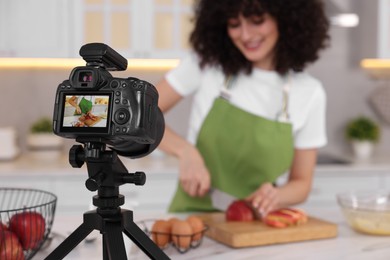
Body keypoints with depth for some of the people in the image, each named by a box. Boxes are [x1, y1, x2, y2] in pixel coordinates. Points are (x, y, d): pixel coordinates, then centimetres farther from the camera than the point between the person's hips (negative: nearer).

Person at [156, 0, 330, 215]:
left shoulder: (310, 93, -3)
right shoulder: (206, 63, -5)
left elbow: (301, 183, 5)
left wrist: (275, 196, -17)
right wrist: (185, 150, -18)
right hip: (194, 215, 0)